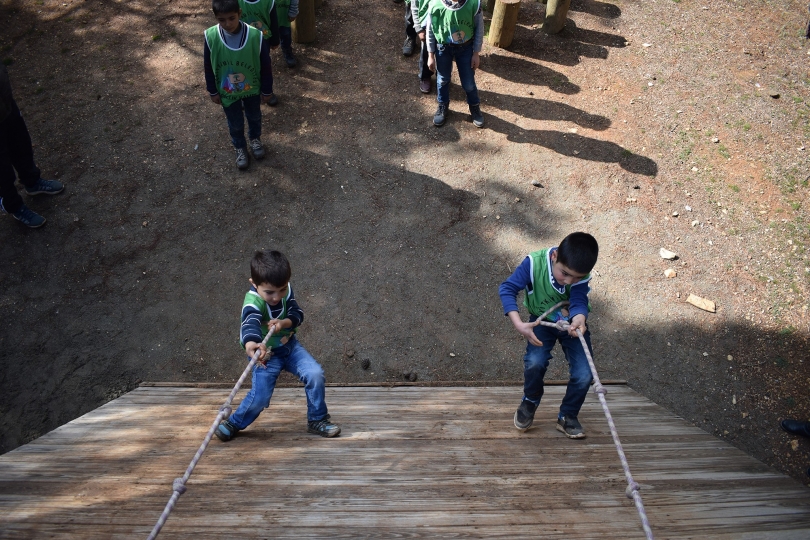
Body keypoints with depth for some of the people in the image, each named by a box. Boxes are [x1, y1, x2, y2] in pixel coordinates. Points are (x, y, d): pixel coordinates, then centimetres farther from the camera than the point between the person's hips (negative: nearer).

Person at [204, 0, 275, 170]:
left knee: (254, 117, 27)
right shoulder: (211, 37, -24)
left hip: (252, 89, 0)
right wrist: (213, 91, 0)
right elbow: (208, 67, -8)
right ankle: (240, 148, 50)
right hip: (227, 92, 0)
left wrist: (266, 91, -4)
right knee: (235, 123, 21)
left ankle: (255, 139, 58)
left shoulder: (255, 36, -28)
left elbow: (265, 66, -14)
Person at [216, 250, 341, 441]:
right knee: (260, 397, -12)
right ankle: (233, 423, 19)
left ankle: (317, 420, 10)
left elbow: (297, 314, -9)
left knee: (315, 374, -10)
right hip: (266, 353, -5)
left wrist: (284, 323, -31)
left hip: (289, 345, 5)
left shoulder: (286, 291, -11)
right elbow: (251, 323, -50)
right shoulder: (253, 302, -30)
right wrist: (251, 343, -71)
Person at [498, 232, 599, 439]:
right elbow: (507, 289, -29)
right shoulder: (534, 263, -30)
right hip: (542, 321, -1)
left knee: (584, 375, -13)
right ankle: (530, 401, 7)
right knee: (535, 362, -26)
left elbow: (579, 301, -31)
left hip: (573, 323, 1)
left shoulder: (581, 274, -24)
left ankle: (567, 416, 15)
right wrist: (519, 325, -40)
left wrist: (579, 320, -56)